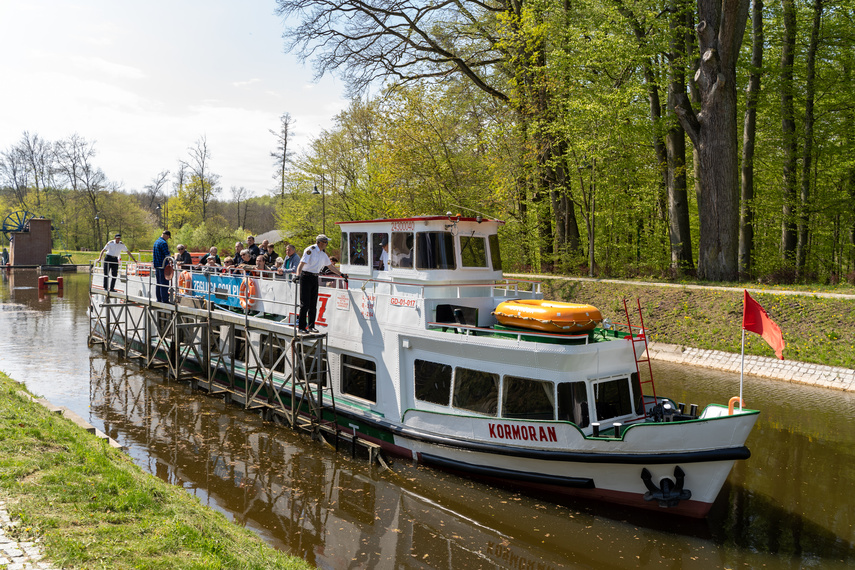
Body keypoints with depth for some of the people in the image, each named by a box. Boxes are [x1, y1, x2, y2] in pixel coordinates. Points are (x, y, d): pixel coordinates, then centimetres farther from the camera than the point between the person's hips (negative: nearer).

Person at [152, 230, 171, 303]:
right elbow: (167, 255, -17)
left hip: (156, 266, 10)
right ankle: (165, 300, -9)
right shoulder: (163, 243, -14)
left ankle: (159, 299, 15)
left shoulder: (156, 242, 16)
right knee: (164, 283, -8)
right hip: (163, 266, -10)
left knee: (158, 283, 12)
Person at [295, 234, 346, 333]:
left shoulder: (323, 254, 13)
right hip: (305, 277, -7)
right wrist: (297, 275, -36)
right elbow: (301, 264, -21)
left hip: (315, 278, 7)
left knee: (313, 304, 7)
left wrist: (341, 274, 24)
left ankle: (311, 326, 14)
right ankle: (301, 327, -3)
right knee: (305, 304, -8)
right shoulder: (310, 250, -12)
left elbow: (331, 266, 24)